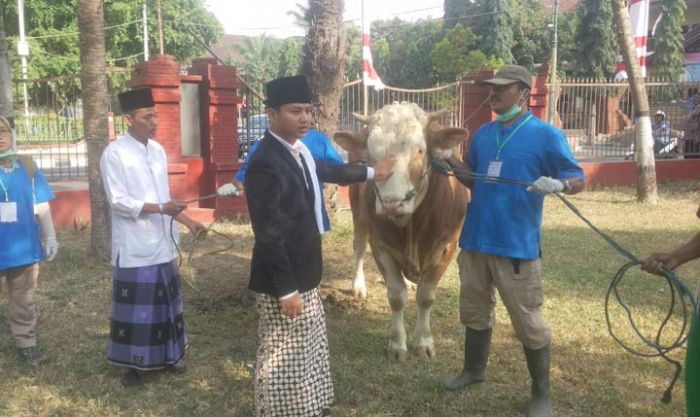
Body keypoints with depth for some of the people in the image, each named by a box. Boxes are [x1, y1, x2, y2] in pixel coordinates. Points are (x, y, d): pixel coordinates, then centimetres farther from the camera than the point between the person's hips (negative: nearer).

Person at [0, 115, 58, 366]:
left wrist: (50, 237, 4)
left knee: (23, 300, 16)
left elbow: (41, 205, 5)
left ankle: (26, 344, 30)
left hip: (23, 246, 2)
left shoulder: (27, 165, 0)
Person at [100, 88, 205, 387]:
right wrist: (161, 208, -23)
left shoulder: (157, 150, 8)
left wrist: (186, 221, 11)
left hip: (162, 242, 6)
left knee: (164, 301, 15)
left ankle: (166, 355, 30)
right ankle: (132, 363, 19)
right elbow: (119, 202, -16)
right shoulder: (114, 154, -12)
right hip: (134, 246, -6)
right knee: (135, 305, 3)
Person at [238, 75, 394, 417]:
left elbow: (324, 170, 27)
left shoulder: (299, 150, 5)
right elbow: (268, 234, -23)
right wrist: (287, 290, -21)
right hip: (283, 280, -10)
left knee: (308, 351, 22)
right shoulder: (266, 162, -23)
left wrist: (370, 173, 39)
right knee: (282, 358, 3)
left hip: (305, 274, 10)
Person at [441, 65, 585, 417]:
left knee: (528, 321, 3)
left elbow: (578, 180, -7)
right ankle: (474, 369, 40)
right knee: (474, 310, 19)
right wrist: (449, 159, 3)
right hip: (475, 239, 6)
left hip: (517, 244, -6)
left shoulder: (546, 134, -8)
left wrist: (558, 184, -29)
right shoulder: (483, 133, 10)